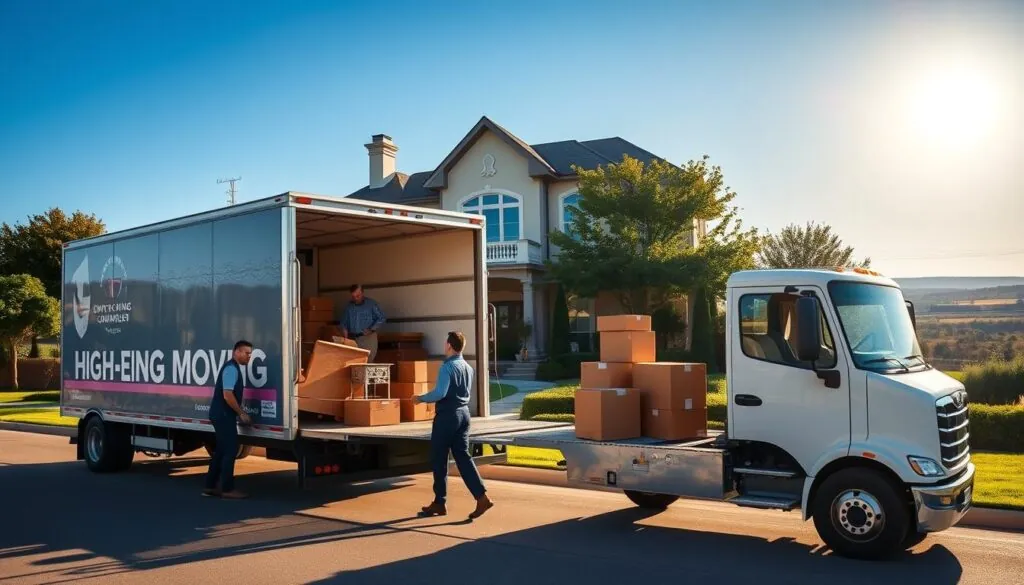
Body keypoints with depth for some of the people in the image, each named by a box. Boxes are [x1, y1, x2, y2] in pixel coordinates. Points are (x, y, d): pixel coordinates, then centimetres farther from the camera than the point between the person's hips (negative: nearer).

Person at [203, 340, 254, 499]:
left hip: (222, 415, 10)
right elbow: (227, 395, -23)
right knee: (230, 450, -6)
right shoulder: (231, 368, -16)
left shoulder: (234, 367, 16)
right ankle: (227, 489, -1)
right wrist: (241, 413, -15)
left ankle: (210, 486, 20)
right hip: (223, 415, -10)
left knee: (222, 450, 14)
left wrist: (240, 413, 18)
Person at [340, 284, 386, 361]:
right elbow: (344, 321, 19)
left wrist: (371, 329, -12)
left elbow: (381, 318, -1)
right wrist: (344, 329, -1)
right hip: (352, 339, 3)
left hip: (368, 338, -3)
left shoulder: (371, 304, 0)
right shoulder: (348, 306, 12)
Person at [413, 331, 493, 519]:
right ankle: (482, 497, -3)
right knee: (463, 456, 8)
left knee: (439, 460, 5)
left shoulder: (447, 367, -16)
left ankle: (440, 503, 13)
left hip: (447, 416, -8)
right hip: (463, 413, 8)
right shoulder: (468, 367, 11)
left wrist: (421, 398, -9)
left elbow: (440, 393, -25)